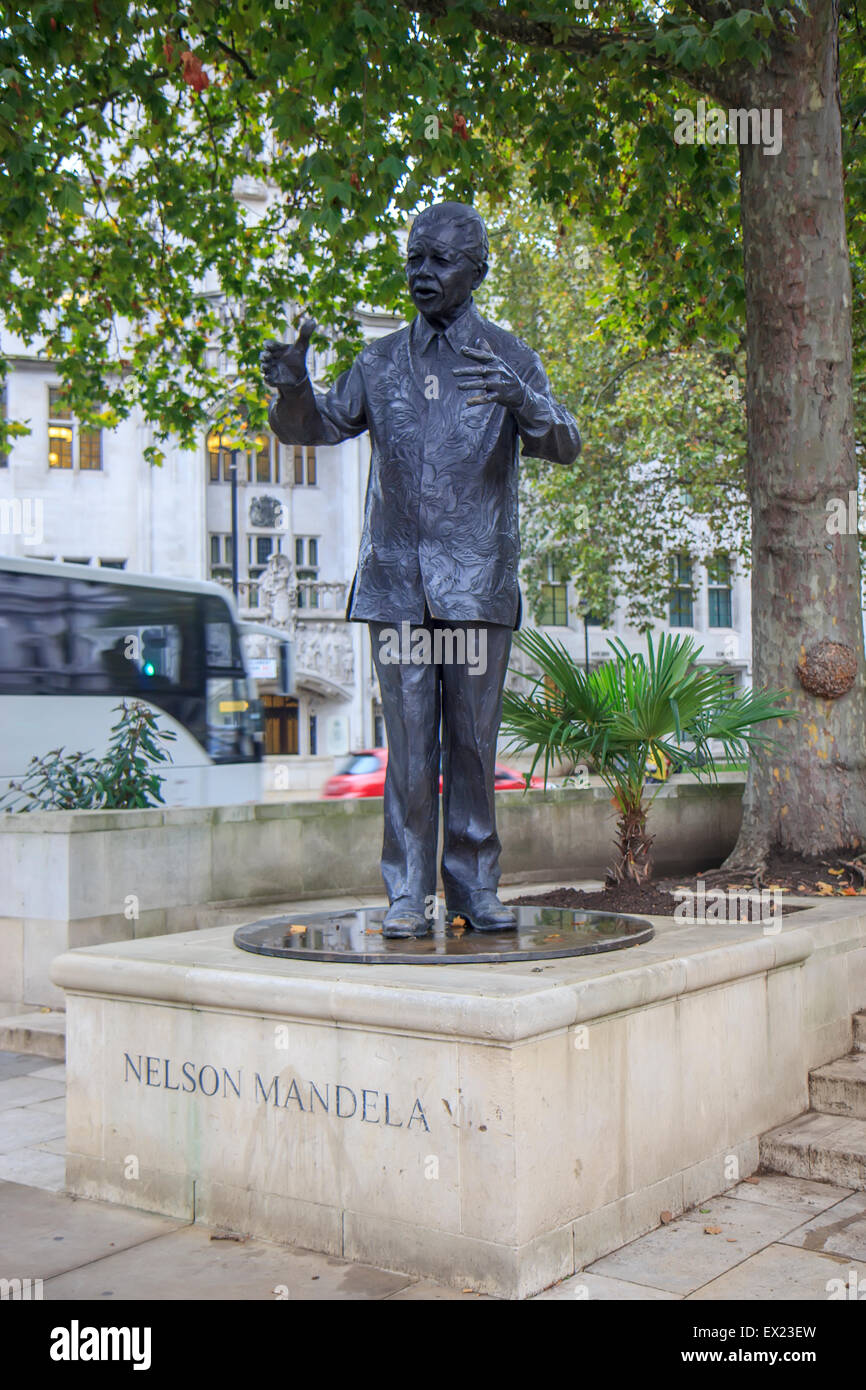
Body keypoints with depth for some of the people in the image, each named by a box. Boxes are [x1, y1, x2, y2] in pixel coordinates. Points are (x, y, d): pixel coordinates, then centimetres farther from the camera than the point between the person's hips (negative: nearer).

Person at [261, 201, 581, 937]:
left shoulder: (510, 358, 7)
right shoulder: (381, 361, 12)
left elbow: (564, 445, -4)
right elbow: (314, 428, 14)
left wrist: (522, 401, -26)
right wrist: (294, 385, -9)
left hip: (479, 582, -1)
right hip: (397, 579, 1)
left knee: (474, 741, 4)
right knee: (409, 743, 1)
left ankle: (476, 887, 13)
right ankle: (409, 893, 7)